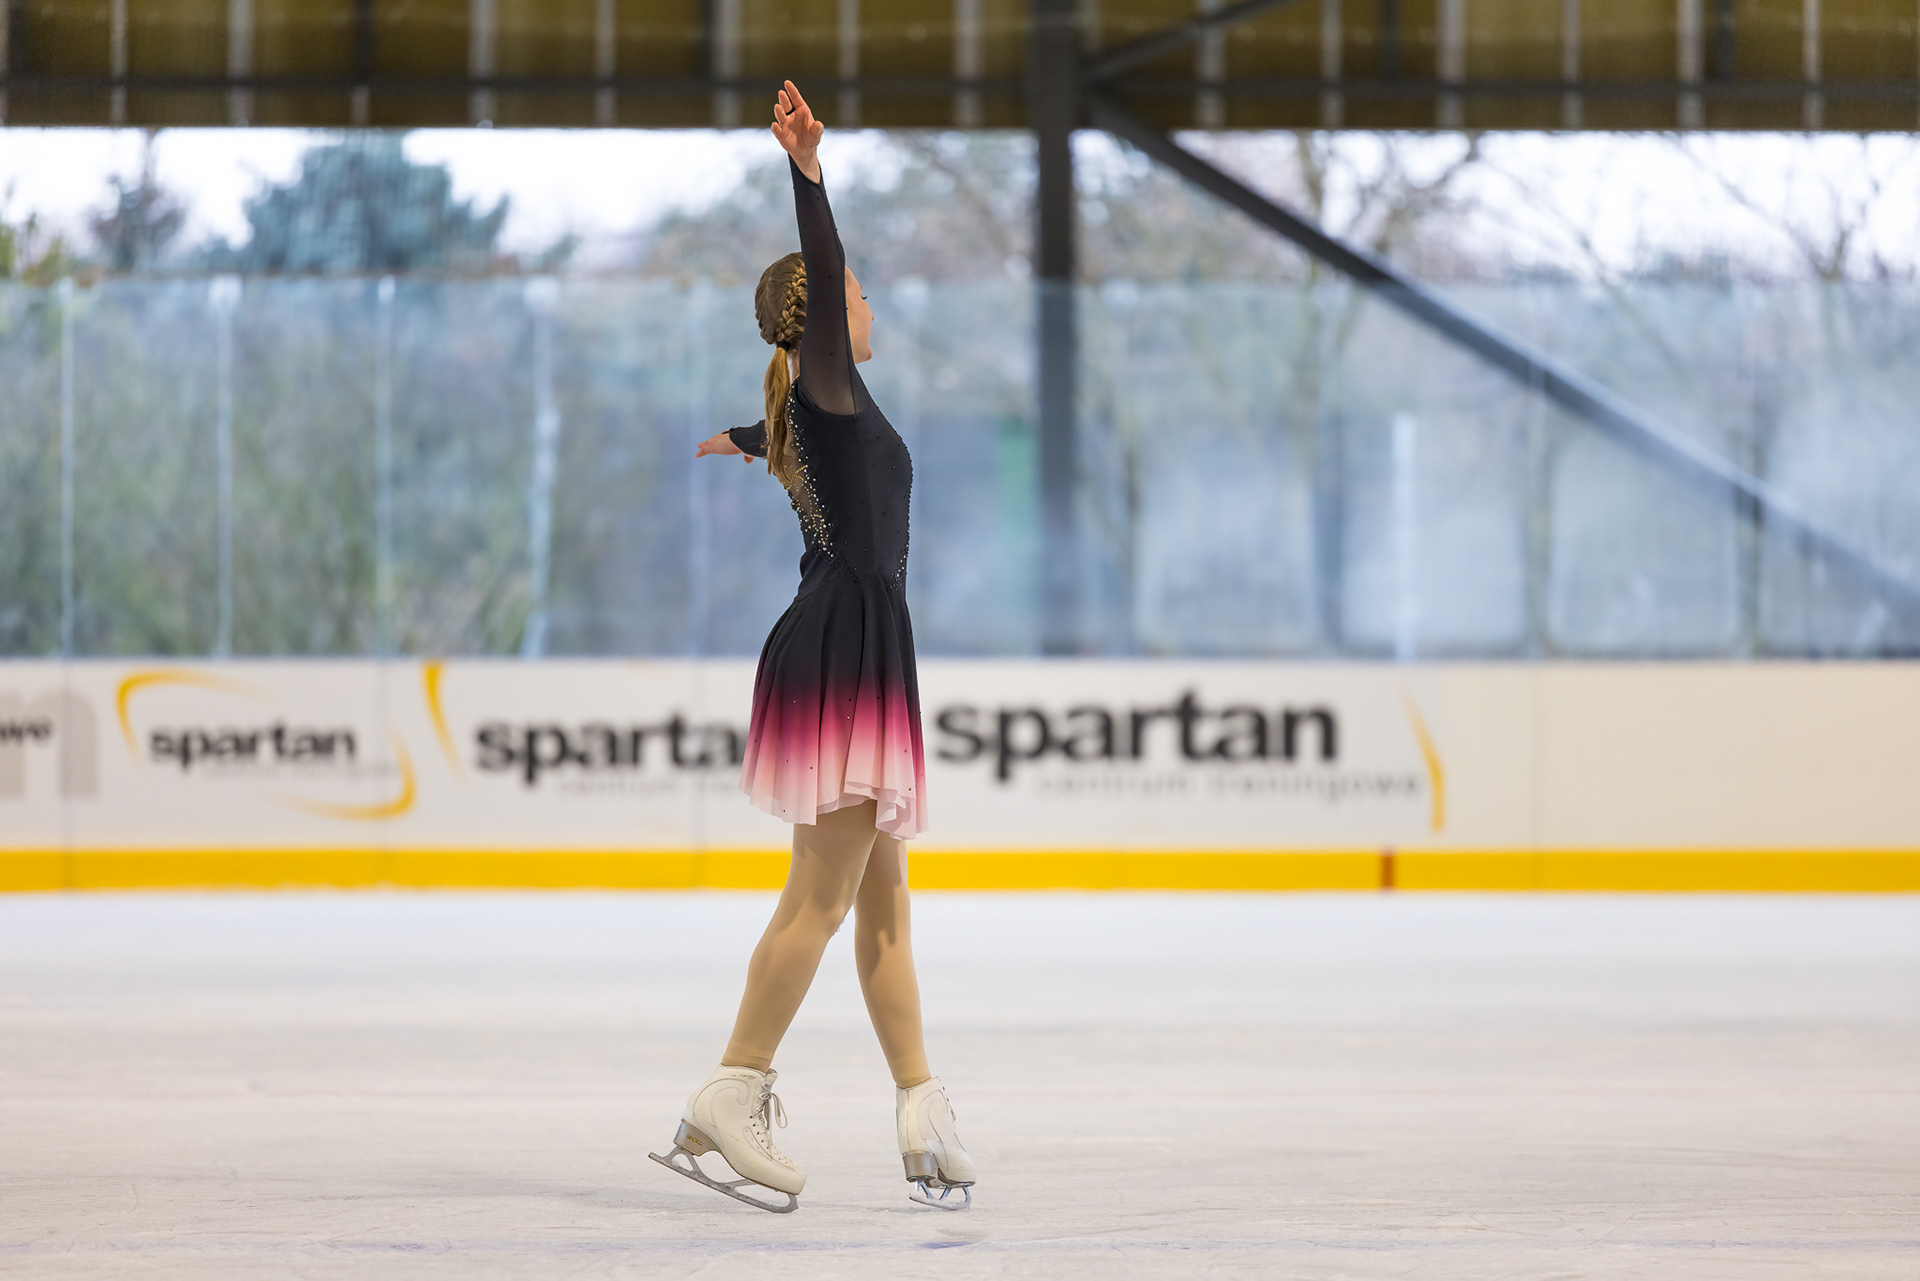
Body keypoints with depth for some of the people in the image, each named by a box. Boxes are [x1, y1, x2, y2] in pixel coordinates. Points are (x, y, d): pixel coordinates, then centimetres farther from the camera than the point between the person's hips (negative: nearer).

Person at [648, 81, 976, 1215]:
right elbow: (822, 284, -26)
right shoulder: (829, 388, -6)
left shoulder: (816, 409, 20)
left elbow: (785, 434, 46)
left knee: (881, 897, 8)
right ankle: (732, 1100, -16)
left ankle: (922, 1108, 8)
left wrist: (741, 439, 70)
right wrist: (808, 174, -40)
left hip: (847, 646, 10)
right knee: (822, 895, -13)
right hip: (848, 641, -10)